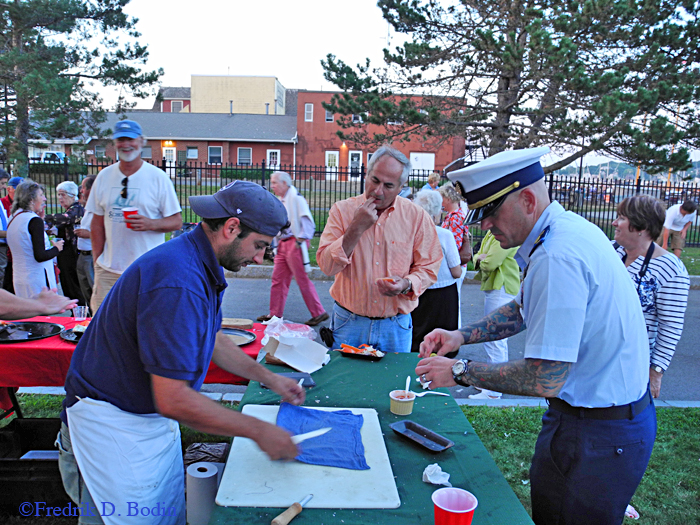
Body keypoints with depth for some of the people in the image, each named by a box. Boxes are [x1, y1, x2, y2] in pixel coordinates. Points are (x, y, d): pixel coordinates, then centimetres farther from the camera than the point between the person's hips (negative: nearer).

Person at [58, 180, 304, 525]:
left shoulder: (203, 269, 1)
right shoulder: (178, 283, -33)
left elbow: (212, 338, 16)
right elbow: (173, 400, -32)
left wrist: (268, 377, 13)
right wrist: (258, 431, -23)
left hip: (155, 417, 9)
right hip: (115, 425, -9)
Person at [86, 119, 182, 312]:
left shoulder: (158, 177, -1)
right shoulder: (104, 176, 10)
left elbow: (177, 221, -2)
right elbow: (97, 223, 13)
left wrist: (151, 224, -21)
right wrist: (97, 261, 7)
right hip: (108, 270, 4)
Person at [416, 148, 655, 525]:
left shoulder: (557, 257, -30)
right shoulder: (566, 227, 3)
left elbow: (545, 380, -29)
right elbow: (526, 309, 16)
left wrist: (460, 372, -18)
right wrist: (462, 335, 5)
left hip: (600, 434, -9)